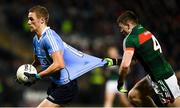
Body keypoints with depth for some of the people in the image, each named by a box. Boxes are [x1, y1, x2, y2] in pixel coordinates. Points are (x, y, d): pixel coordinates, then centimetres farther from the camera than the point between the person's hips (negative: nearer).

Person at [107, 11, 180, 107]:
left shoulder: (130, 39, -14)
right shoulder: (145, 32, 13)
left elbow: (125, 65, -24)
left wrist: (120, 81, -7)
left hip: (162, 78, -9)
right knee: (133, 95, 13)